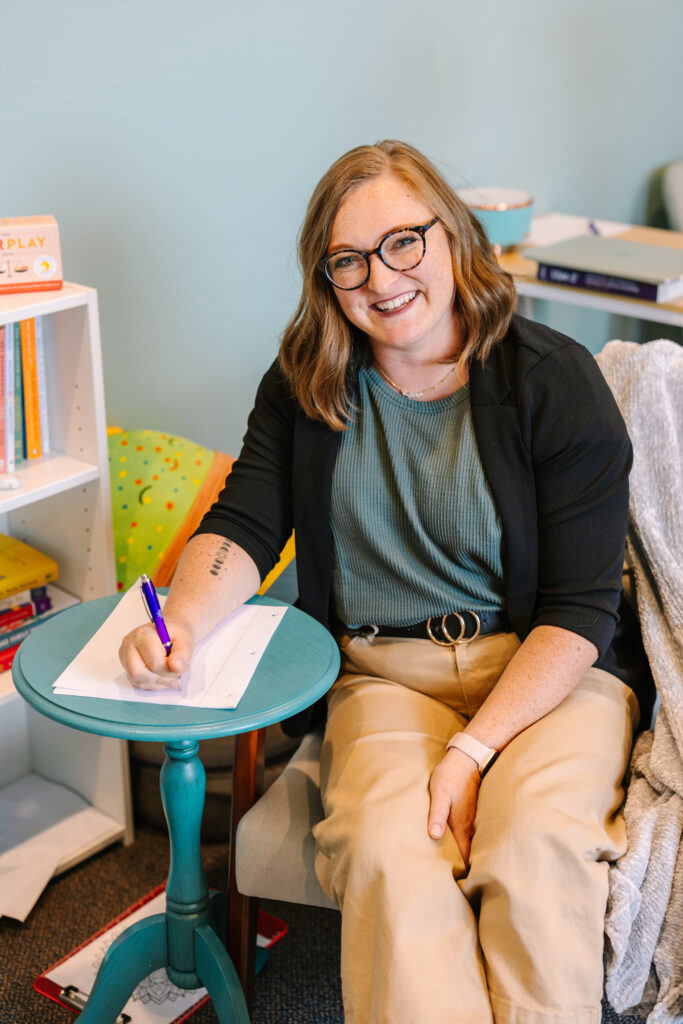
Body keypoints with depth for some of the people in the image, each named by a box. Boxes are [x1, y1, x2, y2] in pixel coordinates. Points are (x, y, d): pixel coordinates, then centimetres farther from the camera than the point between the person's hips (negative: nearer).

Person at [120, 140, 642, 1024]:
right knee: (387, 850, -28)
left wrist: (472, 749, -19)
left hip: (545, 671, -1)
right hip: (383, 676, 2)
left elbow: (581, 609, -9)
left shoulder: (555, 381, -6)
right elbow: (244, 524, 2)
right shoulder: (305, 382, 6)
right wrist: (180, 623, -21)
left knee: (535, 839, -31)